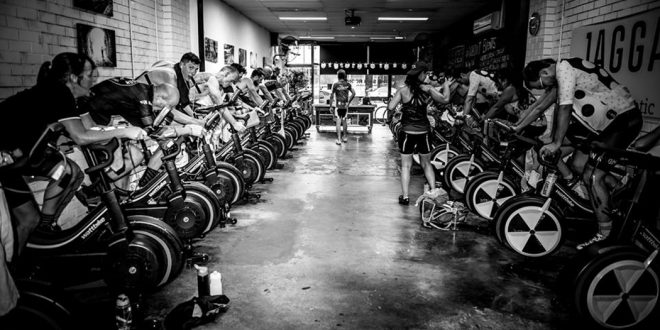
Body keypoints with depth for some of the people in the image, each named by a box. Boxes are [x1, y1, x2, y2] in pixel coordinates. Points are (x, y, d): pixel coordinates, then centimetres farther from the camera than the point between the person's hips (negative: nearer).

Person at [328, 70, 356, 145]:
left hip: (338, 105, -3)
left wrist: (330, 106, -1)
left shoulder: (335, 85, -5)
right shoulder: (348, 84, 4)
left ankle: (339, 139, -6)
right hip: (345, 105, 4)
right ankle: (345, 137, 30)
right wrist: (349, 102, 3)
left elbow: (331, 96, -7)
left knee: (338, 122, -3)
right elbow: (353, 93, -3)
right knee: (344, 121, 19)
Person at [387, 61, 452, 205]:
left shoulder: (402, 90, -6)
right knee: (426, 163, 18)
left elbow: (390, 108, -12)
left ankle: (405, 196, 6)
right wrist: (446, 86, 14)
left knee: (406, 165, 8)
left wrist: (394, 98, 9)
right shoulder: (427, 89, -5)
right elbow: (445, 99, -2)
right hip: (424, 132, 1)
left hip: (407, 132, -1)